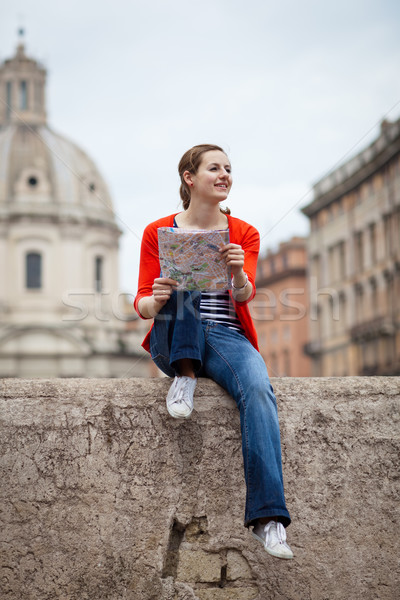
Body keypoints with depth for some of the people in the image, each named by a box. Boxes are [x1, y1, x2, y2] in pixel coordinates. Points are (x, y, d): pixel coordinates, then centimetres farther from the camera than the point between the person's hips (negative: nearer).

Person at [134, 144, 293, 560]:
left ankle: (267, 517, -39)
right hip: (172, 343, 0)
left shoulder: (244, 234, 9)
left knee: (258, 389, -33)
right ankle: (185, 375, -22)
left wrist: (238, 274, -30)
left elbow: (244, 295, -6)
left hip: (226, 338, 0)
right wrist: (155, 301, -25)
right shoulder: (159, 233, 5)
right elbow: (142, 304, 0)